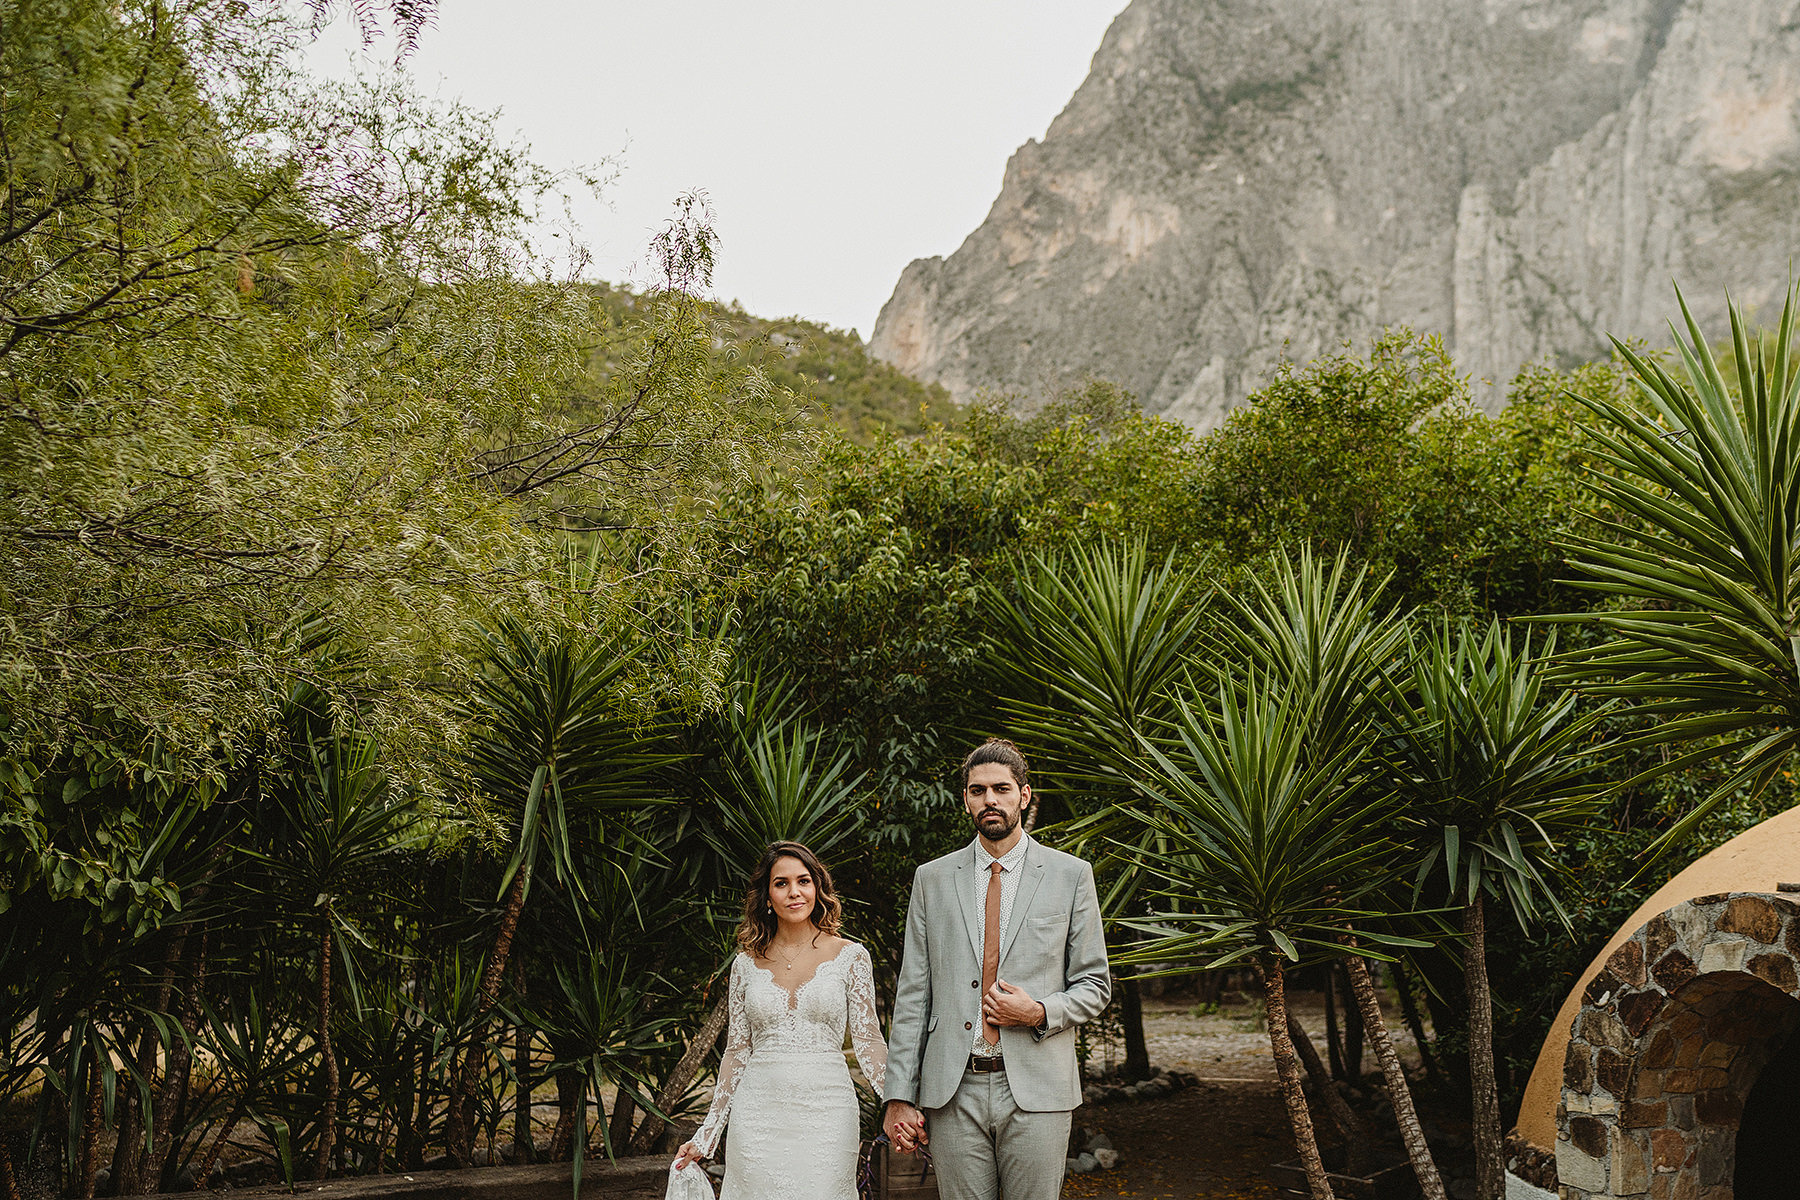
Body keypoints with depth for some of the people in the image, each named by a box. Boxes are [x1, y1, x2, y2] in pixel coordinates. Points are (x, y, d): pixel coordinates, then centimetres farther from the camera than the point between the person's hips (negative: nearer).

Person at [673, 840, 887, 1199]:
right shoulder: (747, 964, 7)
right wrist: (706, 1136, 8)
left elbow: (869, 1042, 0)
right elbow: (736, 1052, 10)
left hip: (826, 1114, -1)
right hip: (759, 1116, 2)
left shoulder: (849, 956, 2)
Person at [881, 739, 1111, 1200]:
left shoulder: (1071, 875, 4)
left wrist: (1040, 1012, -12)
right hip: (952, 1092, 1)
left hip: (1036, 1092, -1)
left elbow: (1094, 985, 8)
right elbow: (912, 994, 7)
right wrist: (899, 1096, 1)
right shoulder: (932, 879, 8)